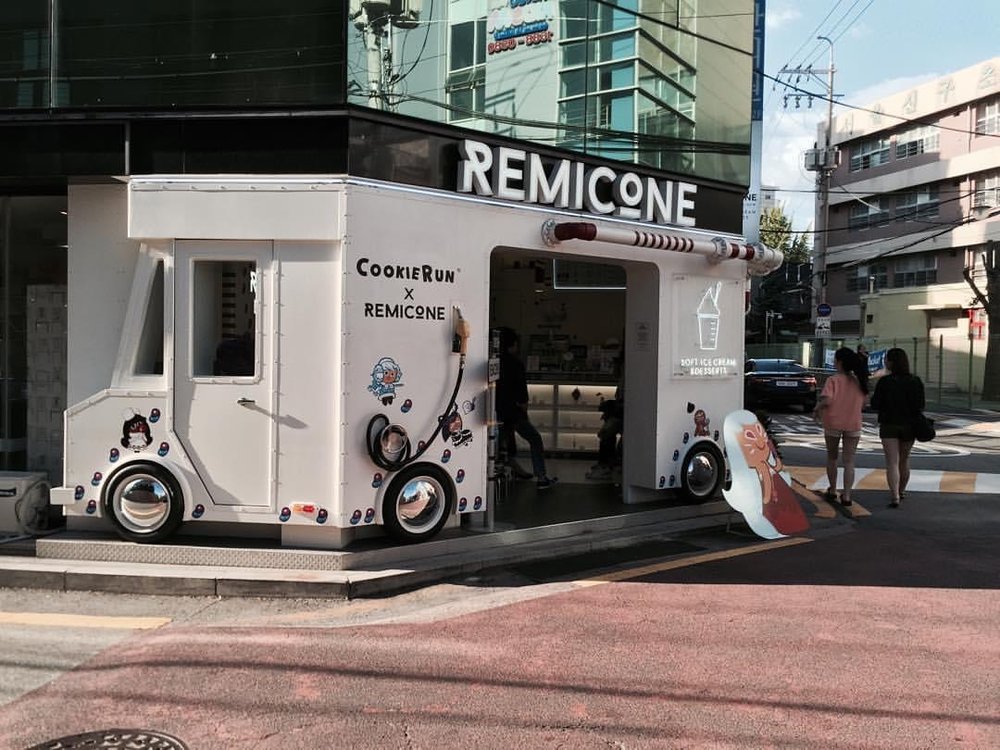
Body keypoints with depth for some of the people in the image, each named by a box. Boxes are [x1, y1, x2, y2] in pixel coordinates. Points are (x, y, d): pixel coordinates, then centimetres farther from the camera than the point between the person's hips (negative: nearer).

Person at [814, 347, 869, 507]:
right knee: (849, 462, 5)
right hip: (853, 425, 3)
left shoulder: (833, 380, -13)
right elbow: (863, 404, 7)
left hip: (833, 423, -2)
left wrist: (817, 408, -6)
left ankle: (832, 491, 26)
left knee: (832, 458, 17)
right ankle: (846, 496, -1)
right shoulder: (859, 381, 2)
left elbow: (827, 400, -25)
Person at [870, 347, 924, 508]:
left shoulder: (884, 382, -13)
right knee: (904, 460, 20)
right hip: (909, 425, 4)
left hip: (889, 425, -3)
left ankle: (894, 496, -16)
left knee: (892, 462, -4)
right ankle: (901, 491, 36)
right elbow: (920, 406, 0)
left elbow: (875, 404, -10)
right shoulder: (916, 382, -3)